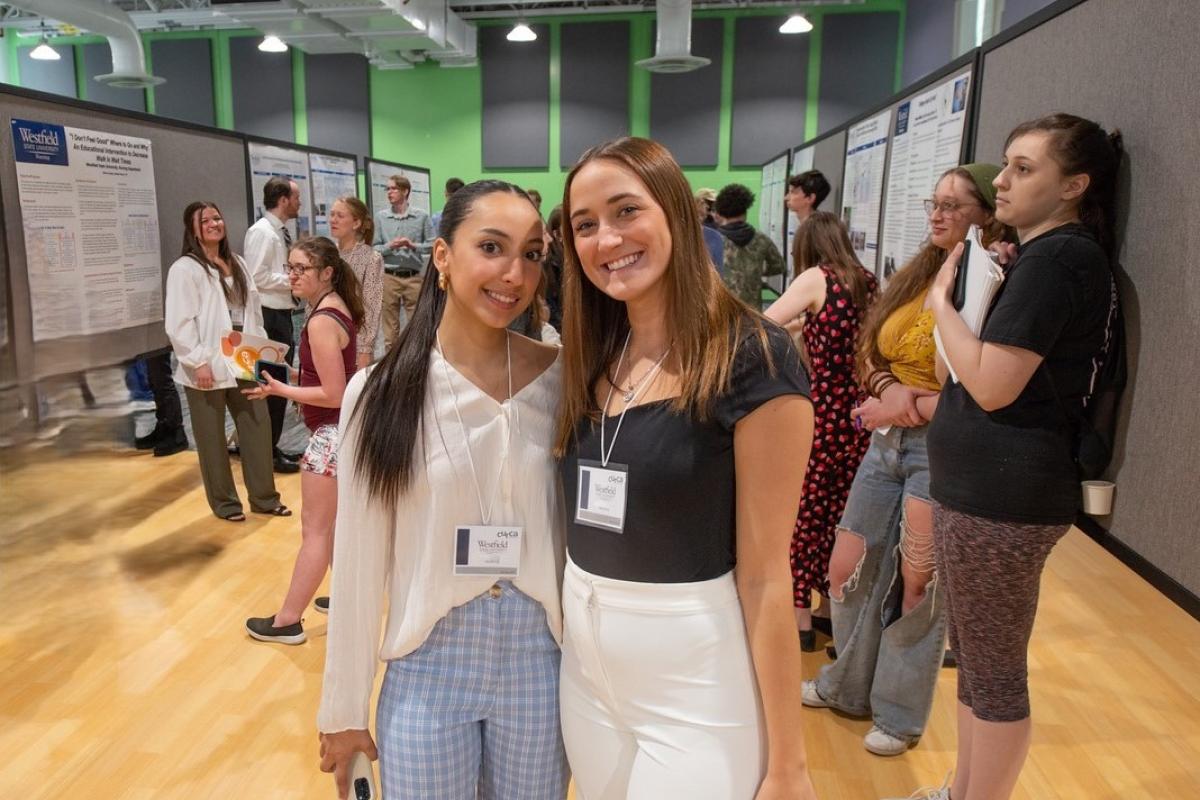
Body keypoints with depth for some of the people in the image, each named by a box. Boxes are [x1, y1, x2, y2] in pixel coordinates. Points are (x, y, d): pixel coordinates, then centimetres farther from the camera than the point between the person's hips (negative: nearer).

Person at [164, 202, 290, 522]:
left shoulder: (236, 263, 14)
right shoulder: (184, 268, -9)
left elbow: (253, 308, 14)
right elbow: (179, 323, -15)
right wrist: (198, 362, -19)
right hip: (208, 367, -6)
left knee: (258, 426, 9)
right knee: (212, 437, 6)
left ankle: (264, 497, 23)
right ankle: (225, 502, 21)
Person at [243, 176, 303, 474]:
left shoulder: (282, 232, 14)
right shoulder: (261, 232, -15)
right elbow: (257, 277, -22)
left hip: (282, 314, 10)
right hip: (268, 317, -10)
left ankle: (270, 446, 26)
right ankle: (266, 451, 8)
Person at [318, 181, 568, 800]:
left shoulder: (561, 378, -8)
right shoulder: (379, 392, -10)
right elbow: (359, 563, -5)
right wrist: (344, 707, 2)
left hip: (539, 662, 1)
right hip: (426, 668, -1)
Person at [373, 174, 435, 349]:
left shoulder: (422, 216, 2)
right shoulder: (380, 217, 4)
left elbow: (433, 245, 1)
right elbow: (373, 248, 3)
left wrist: (413, 245, -14)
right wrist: (390, 246, -14)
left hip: (414, 277, -1)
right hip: (388, 277, 1)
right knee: (390, 327, 7)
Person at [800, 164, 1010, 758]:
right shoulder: (914, 277, 9)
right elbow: (869, 353, 12)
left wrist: (912, 406, -17)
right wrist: (888, 389, -7)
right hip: (886, 441, 7)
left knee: (918, 587, 6)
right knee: (847, 570, 13)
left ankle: (900, 714, 29)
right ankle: (849, 686, 36)